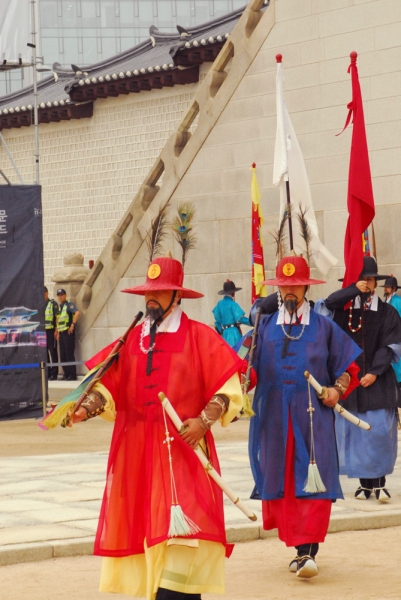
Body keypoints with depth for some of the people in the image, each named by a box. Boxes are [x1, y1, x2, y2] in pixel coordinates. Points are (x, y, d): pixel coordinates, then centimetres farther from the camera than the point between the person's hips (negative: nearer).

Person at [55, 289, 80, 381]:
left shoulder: (69, 305, -7)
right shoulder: (59, 307, 18)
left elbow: (77, 313, -24)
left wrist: (73, 324, -23)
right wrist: (58, 332, 19)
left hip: (68, 332, -8)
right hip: (61, 333, 8)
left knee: (69, 354, -8)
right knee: (63, 355, 8)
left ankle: (72, 375, -6)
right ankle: (66, 374, 13)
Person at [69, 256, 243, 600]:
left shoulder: (199, 336, 0)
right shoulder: (132, 339, 13)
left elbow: (229, 388, -2)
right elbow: (110, 388, 8)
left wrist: (204, 420, -16)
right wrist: (86, 409, -11)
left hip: (182, 450, -5)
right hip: (136, 450, 5)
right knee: (143, 529, 5)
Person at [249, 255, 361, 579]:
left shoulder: (324, 327, 6)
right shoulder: (265, 326, 10)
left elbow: (347, 367, 10)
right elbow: (249, 367, 7)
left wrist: (338, 388, -8)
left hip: (313, 416, -2)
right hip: (275, 416, 2)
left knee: (313, 480, -11)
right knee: (281, 479, 3)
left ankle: (308, 550, -14)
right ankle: (300, 547, 14)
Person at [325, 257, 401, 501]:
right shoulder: (345, 309, 7)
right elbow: (328, 304, -14)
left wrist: (374, 372, -12)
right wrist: (355, 290, -17)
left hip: (378, 381, -2)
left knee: (380, 431, -9)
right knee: (355, 433, 2)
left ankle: (380, 482, -2)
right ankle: (366, 483, 8)